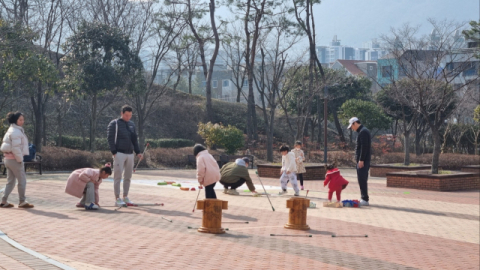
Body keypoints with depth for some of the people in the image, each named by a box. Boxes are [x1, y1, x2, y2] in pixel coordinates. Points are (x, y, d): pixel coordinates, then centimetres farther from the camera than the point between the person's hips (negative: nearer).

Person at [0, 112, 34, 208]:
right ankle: (22, 202, 4)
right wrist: (20, 159, -13)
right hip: (15, 159, -10)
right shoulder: (16, 132, -16)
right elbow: (16, 148, -23)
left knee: (10, 181, 12)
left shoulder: (12, 130, 15)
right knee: (22, 180, -1)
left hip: (9, 159, 10)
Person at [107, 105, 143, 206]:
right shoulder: (114, 124, -1)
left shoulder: (132, 125, 17)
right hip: (119, 153, -6)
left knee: (128, 176, 7)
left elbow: (135, 139, 20)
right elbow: (110, 138, -7)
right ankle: (117, 199, -6)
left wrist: (138, 152, 11)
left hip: (130, 154, 6)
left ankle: (125, 197, 16)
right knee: (118, 176, -7)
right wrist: (114, 152, -14)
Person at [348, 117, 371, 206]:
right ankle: (364, 198, 16)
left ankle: (365, 200, -9)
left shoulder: (363, 132, -14)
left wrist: (361, 160, -21)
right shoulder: (363, 131, 18)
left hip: (363, 161, -10)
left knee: (362, 179, -10)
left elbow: (364, 147, -21)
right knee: (362, 180, 12)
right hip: (362, 160, 10)